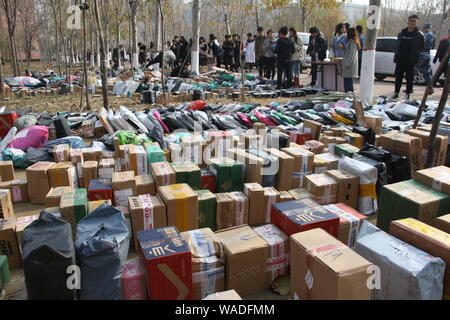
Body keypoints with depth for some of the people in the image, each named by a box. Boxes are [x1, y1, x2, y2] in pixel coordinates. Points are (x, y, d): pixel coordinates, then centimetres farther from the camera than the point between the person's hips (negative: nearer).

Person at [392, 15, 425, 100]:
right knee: (398, 76, 6)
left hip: (411, 61, -3)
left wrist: (416, 58, -4)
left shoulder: (420, 35, 1)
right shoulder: (402, 33, 9)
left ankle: (407, 94, 9)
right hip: (400, 60, 3)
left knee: (409, 77, 2)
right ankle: (396, 92, 15)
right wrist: (396, 57, 8)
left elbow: (421, 48, 3)